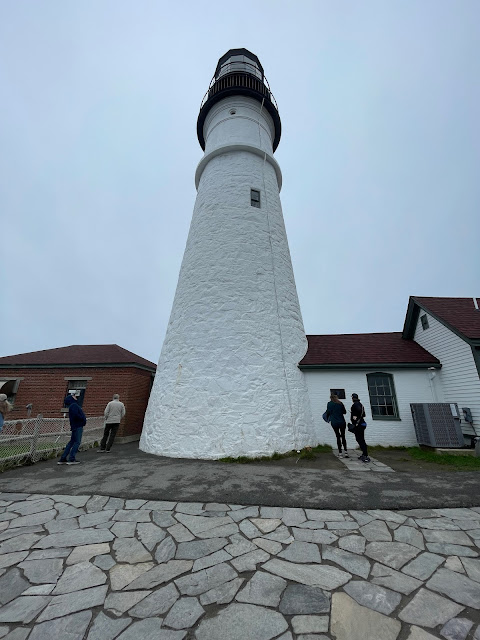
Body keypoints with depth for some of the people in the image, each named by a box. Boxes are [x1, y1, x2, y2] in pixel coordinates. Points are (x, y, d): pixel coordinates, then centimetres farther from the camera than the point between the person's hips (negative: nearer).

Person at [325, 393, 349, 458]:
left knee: (338, 437, 6)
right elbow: (344, 412, 10)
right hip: (342, 422, 2)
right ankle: (345, 452, 9)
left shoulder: (329, 404, -4)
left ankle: (340, 453, 6)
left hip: (334, 423, -2)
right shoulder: (340, 403, 4)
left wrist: (327, 418, 15)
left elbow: (328, 413, -4)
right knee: (343, 436, 13)